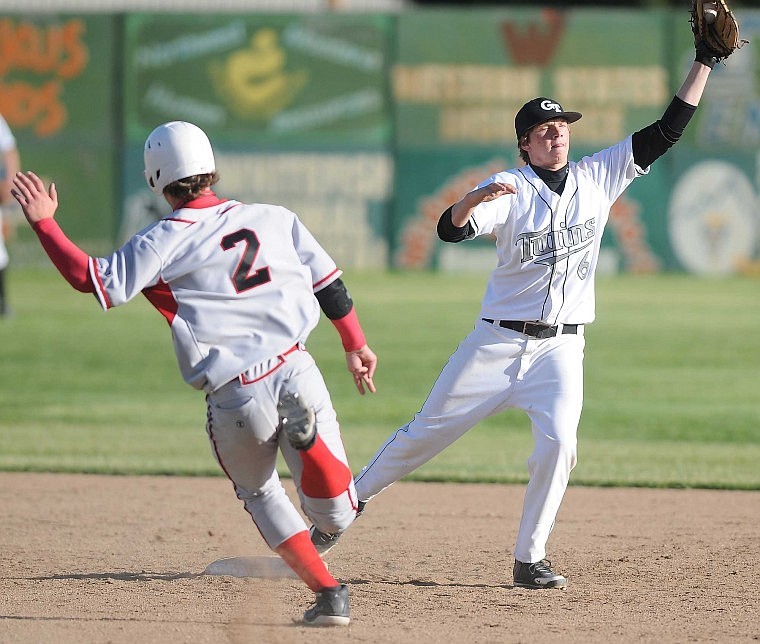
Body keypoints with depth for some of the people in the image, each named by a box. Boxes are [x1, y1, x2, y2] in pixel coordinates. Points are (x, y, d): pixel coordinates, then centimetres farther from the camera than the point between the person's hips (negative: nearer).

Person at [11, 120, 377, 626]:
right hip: (296, 372, 2)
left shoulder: (164, 242, -2)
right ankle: (307, 433, -21)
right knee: (335, 518, 8)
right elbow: (328, 281, 15)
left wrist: (44, 224, 0)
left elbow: (97, 281, -7)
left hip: (236, 396, -2)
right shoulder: (273, 218, 11)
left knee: (261, 496, 26)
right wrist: (356, 345, 26)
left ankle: (328, 593, 13)